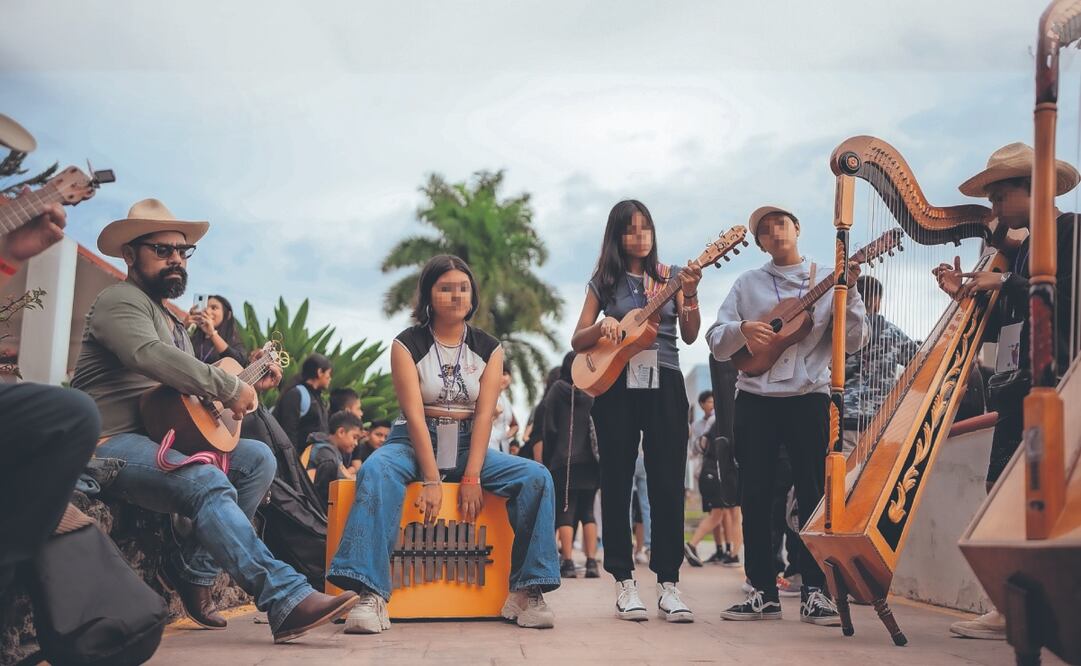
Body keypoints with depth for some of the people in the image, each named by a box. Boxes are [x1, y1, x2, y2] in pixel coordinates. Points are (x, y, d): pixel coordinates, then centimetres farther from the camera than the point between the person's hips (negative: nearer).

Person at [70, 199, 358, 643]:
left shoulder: (174, 323, 26)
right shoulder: (119, 300, -4)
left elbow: (192, 392, 28)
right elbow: (150, 356, -25)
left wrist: (250, 385, 18)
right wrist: (230, 387, -23)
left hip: (163, 439, 9)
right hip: (112, 443, -9)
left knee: (258, 458, -8)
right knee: (208, 482, -33)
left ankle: (192, 570, -9)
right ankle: (288, 600, -42)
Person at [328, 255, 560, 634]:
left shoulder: (488, 349, 7)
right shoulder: (407, 345, -1)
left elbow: (484, 415, -4)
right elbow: (414, 413, -12)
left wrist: (472, 477, -18)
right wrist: (431, 480, -23)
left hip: (468, 446, 3)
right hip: (414, 444, -3)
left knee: (536, 477, -22)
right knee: (376, 472, -37)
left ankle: (527, 592, -16)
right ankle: (371, 595, -41)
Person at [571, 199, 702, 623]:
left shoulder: (671, 277, 10)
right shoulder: (605, 282, 9)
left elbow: (690, 336, 0)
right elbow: (577, 342, 8)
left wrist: (690, 295, -15)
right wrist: (601, 326, -12)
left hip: (664, 386, 0)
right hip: (615, 386, 0)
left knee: (668, 484, -3)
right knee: (617, 482, 1)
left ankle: (669, 585, 2)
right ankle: (625, 584, 8)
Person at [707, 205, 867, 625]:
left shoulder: (828, 279, 8)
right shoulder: (748, 284, 11)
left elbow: (853, 341, -1)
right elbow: (717, 344, 5)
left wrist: (847, 293, -13)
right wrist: (742, 329, -15)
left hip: (810, 397, -1)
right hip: (755, 399, 2)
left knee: (814, 494, -2)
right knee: (755, 496, 1)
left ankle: (815, 592, 5)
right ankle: (763, 592, 9)